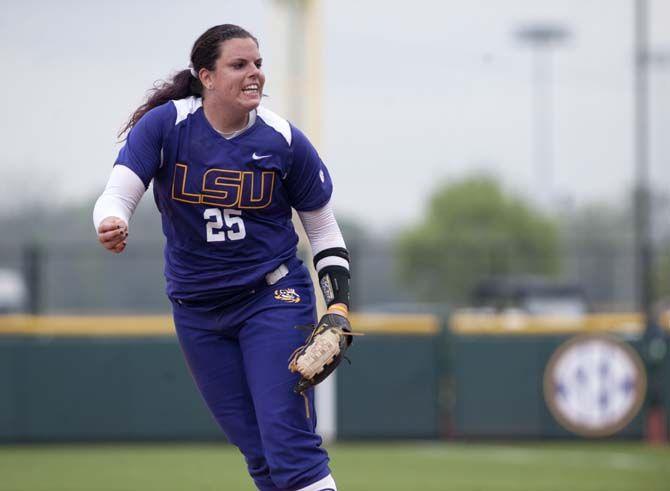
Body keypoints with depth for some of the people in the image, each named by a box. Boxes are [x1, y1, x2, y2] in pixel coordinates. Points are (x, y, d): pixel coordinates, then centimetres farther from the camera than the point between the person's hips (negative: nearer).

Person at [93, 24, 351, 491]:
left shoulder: (285, 141, -8)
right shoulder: (164, 126, -9)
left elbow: (324, 229, 3)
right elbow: (117, 196, -18)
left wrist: (338, 305, -9)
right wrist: (112, 225, -42)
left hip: (273, 298, -2)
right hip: (197, 308, 2)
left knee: (290, 448, -14)